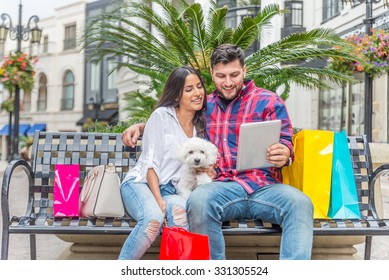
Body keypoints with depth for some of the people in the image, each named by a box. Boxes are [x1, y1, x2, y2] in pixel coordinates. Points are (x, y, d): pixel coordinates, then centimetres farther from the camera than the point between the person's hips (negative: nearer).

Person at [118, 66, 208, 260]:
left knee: (180, 209, -35)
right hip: (140, 183, -4)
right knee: (154, 217, -37)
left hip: (170, 190, 4)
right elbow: (150, 163, -7)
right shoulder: (162, 116, 0)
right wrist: (158, 201, -20)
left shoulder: (200, 126, 15)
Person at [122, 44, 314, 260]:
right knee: (199, 199, -34)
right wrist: (140, 126, 18)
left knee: (300, 203, -33)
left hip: (266, 186, -1)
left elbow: (285, 145, 7)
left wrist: (284, 156, -19)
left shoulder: (269, 101, 13)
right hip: (223, 187, 1)